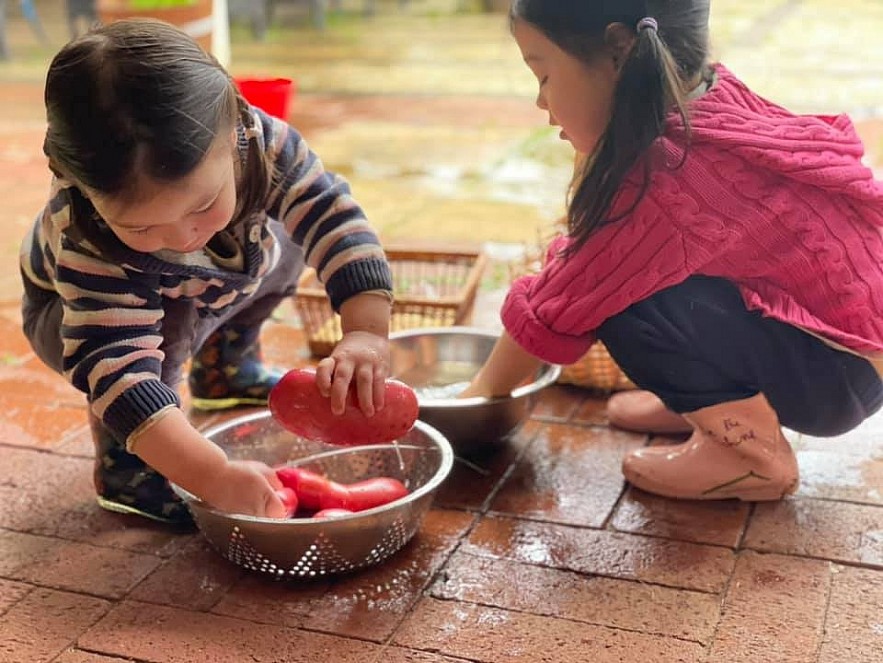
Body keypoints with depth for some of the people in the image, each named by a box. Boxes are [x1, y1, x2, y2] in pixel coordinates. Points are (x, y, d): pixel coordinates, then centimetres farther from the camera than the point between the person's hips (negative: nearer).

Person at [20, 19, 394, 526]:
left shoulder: (260, 141, -36)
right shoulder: (88, 243, -44)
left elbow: (331, 217, -36)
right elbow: (118, 365, -49)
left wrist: (367, 331, -52)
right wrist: (213, 476, -60)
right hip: (72, 311, -5)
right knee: (168, 324, -34)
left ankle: (225, 369, 18)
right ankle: (125, 467, -10)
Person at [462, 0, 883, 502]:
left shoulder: (672, 175, -28)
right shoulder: (715, 100, -2)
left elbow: (567, 300, -15)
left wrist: (486, 389, 1)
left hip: (841, 372, -8)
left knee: (622, 298, -25)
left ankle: (755, 454, -6)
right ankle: (705, 399, 17)